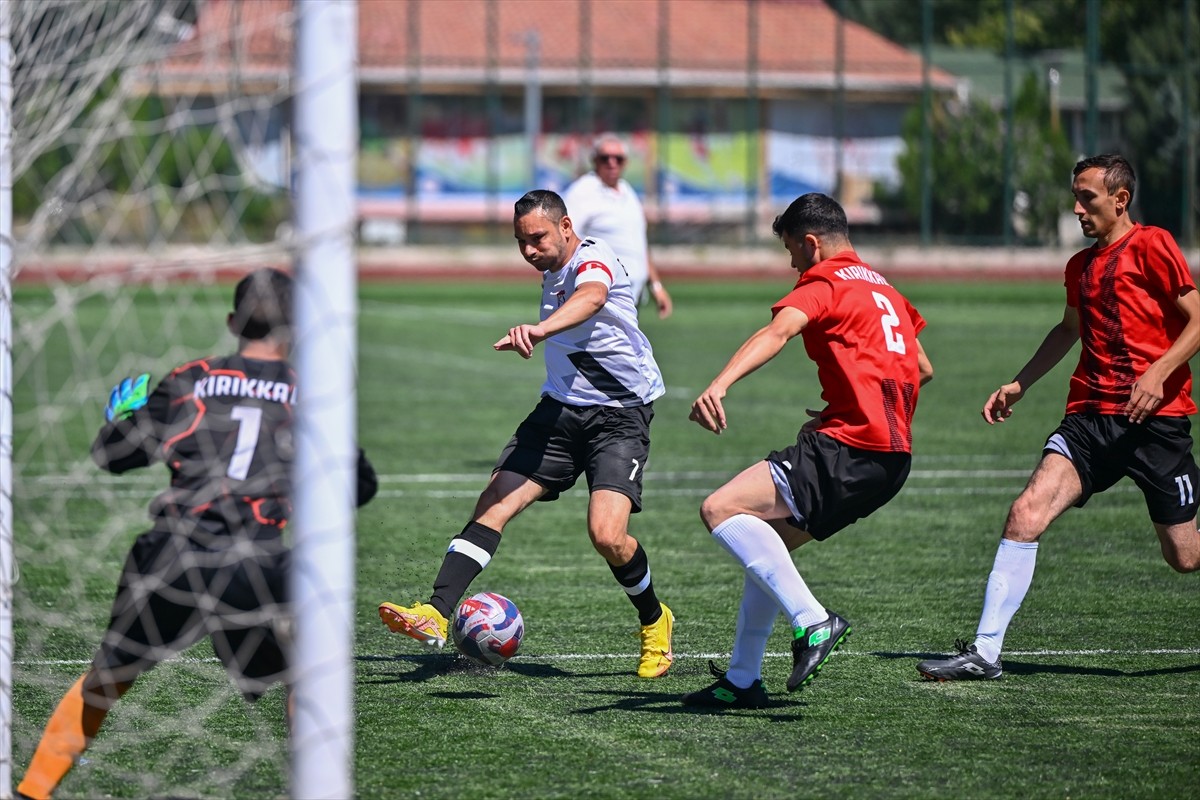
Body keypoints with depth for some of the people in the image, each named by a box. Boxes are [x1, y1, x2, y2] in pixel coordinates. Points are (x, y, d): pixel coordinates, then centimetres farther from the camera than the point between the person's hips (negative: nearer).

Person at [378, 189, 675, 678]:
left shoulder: (593, 260, -16)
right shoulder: (552, 273, 11)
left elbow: (590, 298, -42)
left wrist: (539, 329, -60)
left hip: (619, 414, -7)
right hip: (560, 410, 7)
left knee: (607, 535, -21)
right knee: (493, 505, -11)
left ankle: (654, 622, 7)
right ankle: (435, 616, -17)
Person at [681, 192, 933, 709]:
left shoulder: (824, 285, -4)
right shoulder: (883, 289, 23)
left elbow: (775, 335, -25)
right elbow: (923, 370, 32)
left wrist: (719, 386, -41)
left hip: (848, 453, -10)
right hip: (893, 457, 10)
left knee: (721, 511, -15)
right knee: (766, 540, 20)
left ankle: (812, 622, -21)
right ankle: (742, 680, 19)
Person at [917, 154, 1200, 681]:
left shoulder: (1151, 246, -5)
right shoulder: (1080, 266, 16)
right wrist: (1019, 385, 27)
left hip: (1157, 419, -5)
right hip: (1091, 415, 5)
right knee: (1027, 512, -16)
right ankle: (985, 651, -16)